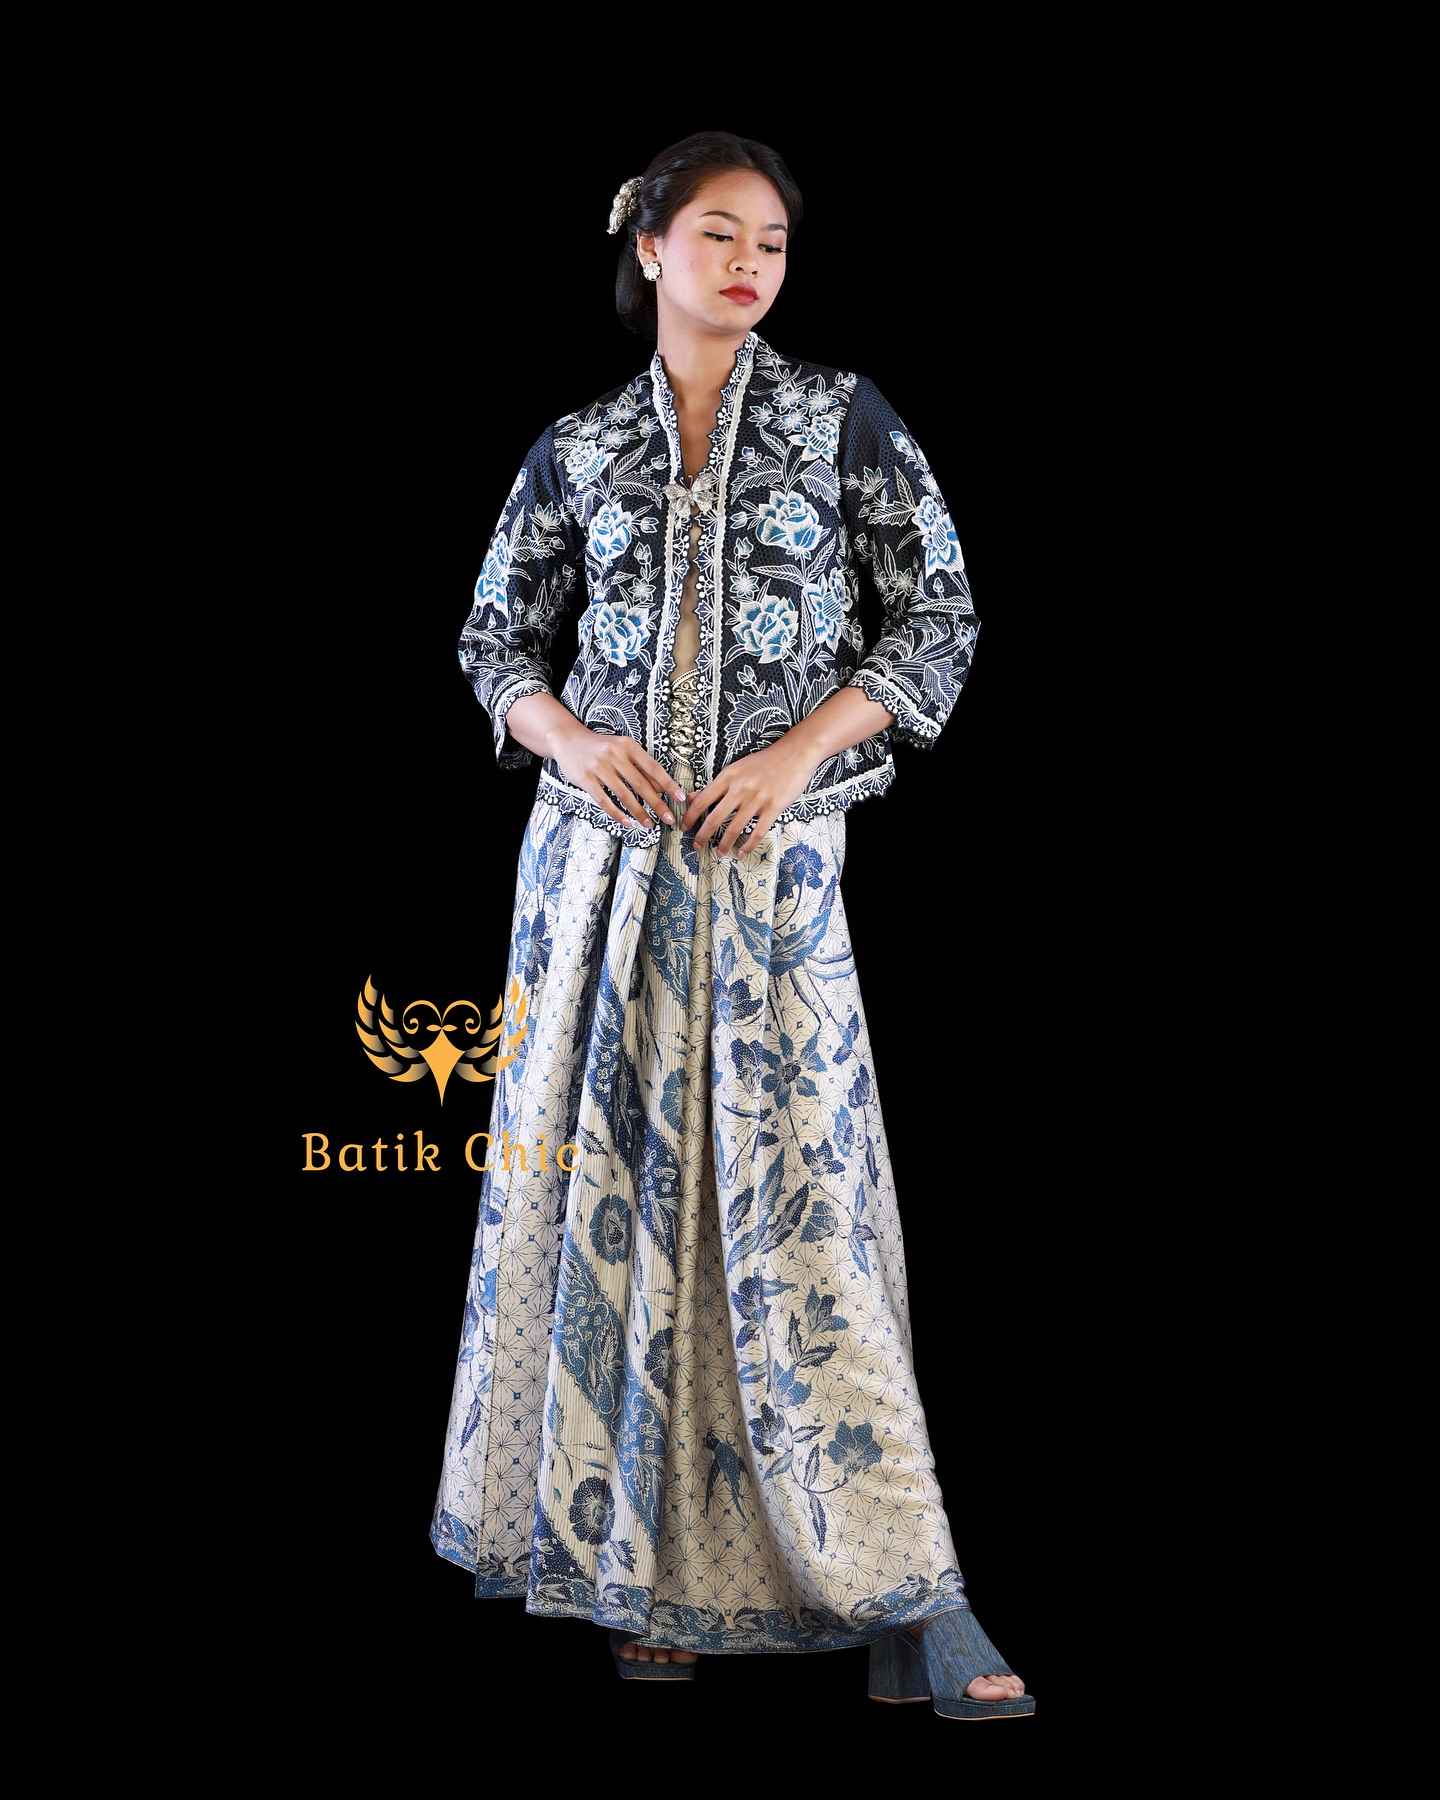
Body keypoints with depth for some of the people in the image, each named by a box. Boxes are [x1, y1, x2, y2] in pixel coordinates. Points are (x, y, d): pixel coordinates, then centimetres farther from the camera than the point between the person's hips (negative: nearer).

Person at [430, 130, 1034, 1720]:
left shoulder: (843, 419, 5)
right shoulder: (578, 449, 9)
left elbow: (939, 619, 2)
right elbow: (497, 635, 14)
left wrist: (798, 751, -10)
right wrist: (567, 740, -6)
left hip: (772, 862, -2)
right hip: (602, 852, 2)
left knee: (797, 1200, -8)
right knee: (608, 1189, 4)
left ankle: (908, 1602, -4)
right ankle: (635, 1562, 18)